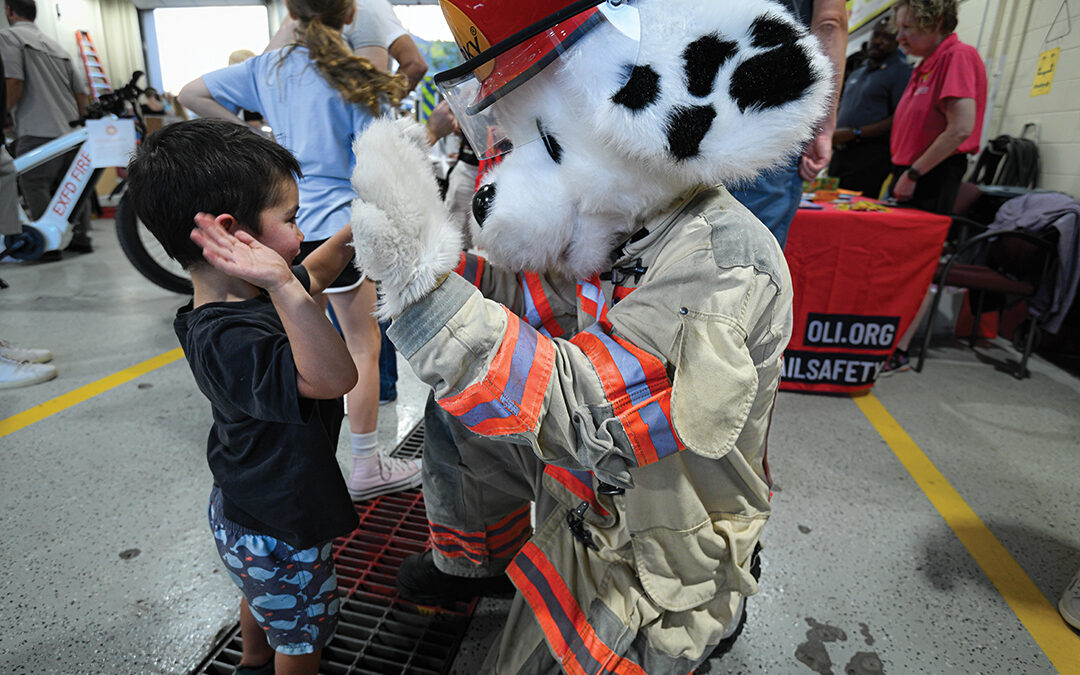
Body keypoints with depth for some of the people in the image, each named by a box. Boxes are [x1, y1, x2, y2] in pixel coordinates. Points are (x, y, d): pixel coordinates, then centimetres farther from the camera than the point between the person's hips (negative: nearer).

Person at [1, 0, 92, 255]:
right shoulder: (56, 45, 20)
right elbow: (81, 93, 17)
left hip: (38, 133, -7)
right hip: (71, 133, 7)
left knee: (35, 187, -1)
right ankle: (80, 238, 15)